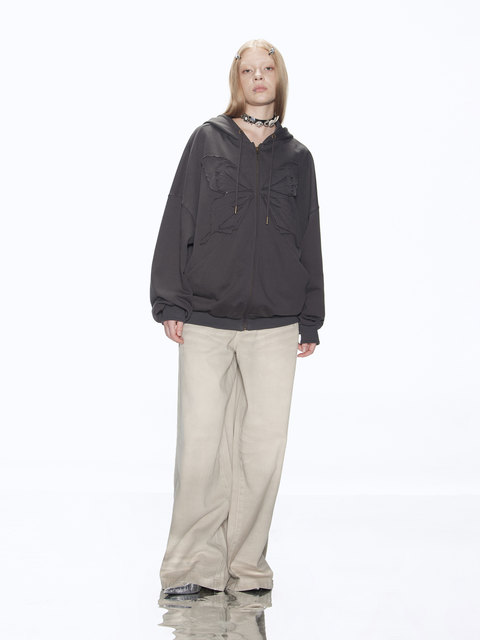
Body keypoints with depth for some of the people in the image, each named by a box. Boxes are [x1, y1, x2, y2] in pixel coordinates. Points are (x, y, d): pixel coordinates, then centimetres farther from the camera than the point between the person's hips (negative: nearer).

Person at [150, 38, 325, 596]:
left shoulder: (296, 157, 13)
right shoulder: (208, 141, 6)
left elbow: (310, 240, 15)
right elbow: (177, 222, 4)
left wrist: (311, 320, 11)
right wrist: (170, 302, -2)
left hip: (275, 327, 2)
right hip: (205, 322, -2)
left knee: (264, 444, 1)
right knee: (199, 443, -6)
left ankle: (246, 564, 11)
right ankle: (193, 565, 3)